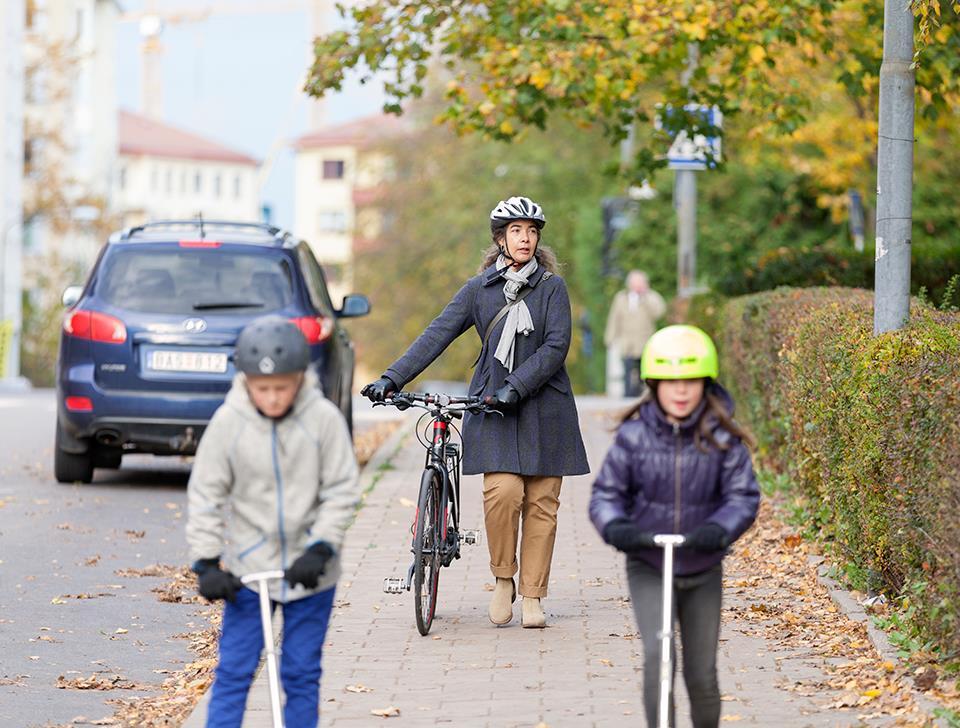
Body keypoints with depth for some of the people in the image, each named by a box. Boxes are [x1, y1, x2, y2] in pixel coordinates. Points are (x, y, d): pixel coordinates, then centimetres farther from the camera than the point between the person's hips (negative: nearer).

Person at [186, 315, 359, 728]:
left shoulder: (324, 419, -12)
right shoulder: (228, 422, -11)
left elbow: (341, 491, -6)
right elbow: (205, 494, -4)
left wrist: (320, 550, -15)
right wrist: (207, 562, -9)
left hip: (309, 571, 0)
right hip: (247, 569, 0)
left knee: (302, 674, 8)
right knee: (234, 671, -1)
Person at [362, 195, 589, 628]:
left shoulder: (552, 287, 3)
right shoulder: (479, 289, 6)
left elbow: (555, 347, -7)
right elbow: (436, 336, -1)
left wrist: (515, 387, -19)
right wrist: (393, 378, -12)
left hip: (543, 407, 0)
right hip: (491, 404, 0)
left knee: (541, 503, 0)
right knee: (502, 491, -16)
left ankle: (532, 596, 8)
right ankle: (503, 579, 4)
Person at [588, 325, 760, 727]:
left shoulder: (721, 438, -9)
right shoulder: (634, 435, -8)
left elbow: (744, 495, -11)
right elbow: (606, 491, -2)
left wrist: (718, 529, -30)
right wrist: (615, 527, -22)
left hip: (703, 570, 1)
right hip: (648, 566, -1)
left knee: (702, 675, 8)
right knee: (657, 653, -23)